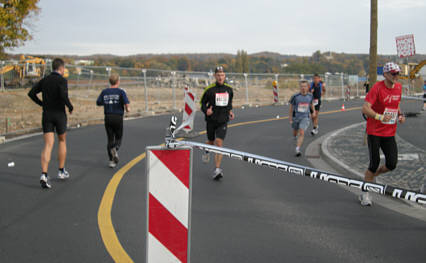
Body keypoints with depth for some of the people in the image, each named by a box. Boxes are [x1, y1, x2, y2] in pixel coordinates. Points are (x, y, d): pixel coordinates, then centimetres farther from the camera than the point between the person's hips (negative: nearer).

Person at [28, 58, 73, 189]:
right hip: (59, 114, -4)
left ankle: (44, 175, -18)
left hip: (46, 115, 4)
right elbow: (64, 96, -24)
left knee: (48, 145, -2)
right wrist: (71, 107, -6)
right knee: (62, 141, 18)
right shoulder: (62, 80, -8)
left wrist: (43, 104, 16)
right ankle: (61, 171, 24)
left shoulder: (44, 80, 10)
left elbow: (31, 93, 6)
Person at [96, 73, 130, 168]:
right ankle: (115, 150, -20)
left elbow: (98, 103, 5)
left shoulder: (104, 92, 5)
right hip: (118, 118, -3)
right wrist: (127, 108, 2)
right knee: (118, 138, 12)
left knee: (110, 139, 10)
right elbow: (126, 102, -18)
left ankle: (112, 161, 9)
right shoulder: (121, 92, -6)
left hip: (108, 118, 3)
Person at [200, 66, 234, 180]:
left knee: (219, 143, -11)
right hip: (211, 120, -1)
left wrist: (230, 111, 8)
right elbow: (202, 102, 2)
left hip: (223, 121, 1)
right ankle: (207, 151, 53)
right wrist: (206, 110, -17)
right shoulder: (210, 89, -6)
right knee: (211, 142, 14)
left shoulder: (229, 89, 5)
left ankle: (217, 170, -12)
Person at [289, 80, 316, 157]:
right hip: (295, 117, 0)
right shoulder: (295, 97, -14)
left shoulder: (310, 96, -4)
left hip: (305, 118, 0)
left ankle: (297, 150, -22)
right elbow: (291, 107, -1)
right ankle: (296, 137, 57)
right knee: (295, 133, 20)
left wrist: (314, 111, 12)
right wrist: (290, 118, 3)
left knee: (301, 133, -19)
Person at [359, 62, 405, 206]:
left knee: (392, 164, -3)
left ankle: (372, 175, 29)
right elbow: (365, 108, -22)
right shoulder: (377, 87, -14)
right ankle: (365, 194, 15)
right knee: (375, 163, -3)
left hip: (389, 133, 5)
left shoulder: (398, 87, 6)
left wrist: (400, 115, 4)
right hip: (374, 132, -5)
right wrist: (379, 117, -37)